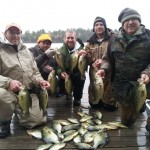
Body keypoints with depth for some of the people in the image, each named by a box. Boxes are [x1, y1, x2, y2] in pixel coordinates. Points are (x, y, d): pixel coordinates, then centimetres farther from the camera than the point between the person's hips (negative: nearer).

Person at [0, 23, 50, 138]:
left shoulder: (27, 52, 15)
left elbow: (35, 72, 17)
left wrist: (40, 81, -6)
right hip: (9, 92, -4)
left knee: (38, 120, -8)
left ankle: (18, 111, 26)